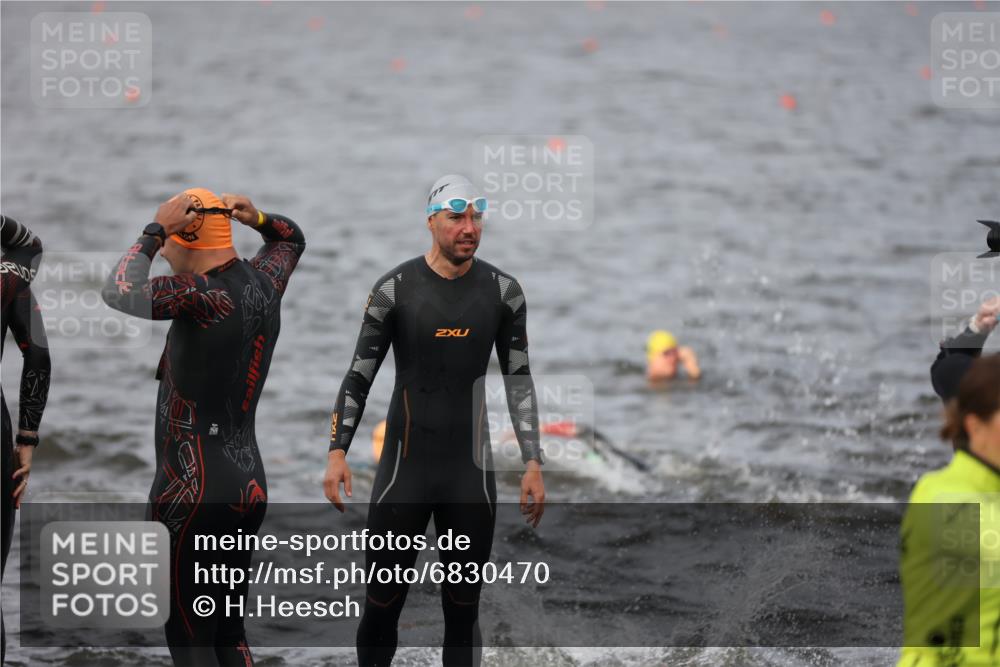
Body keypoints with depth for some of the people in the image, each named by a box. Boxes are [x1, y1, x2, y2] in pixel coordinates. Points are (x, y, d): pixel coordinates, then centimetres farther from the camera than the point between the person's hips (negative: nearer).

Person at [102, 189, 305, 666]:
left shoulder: (207, 296, -19)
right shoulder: (262, 283, 6)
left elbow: (118, 293, -29)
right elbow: (292, 239, 28)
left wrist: (156, 229, -18)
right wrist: (257, 218, 6)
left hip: (193, 492, -9)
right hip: (249, 485, 9)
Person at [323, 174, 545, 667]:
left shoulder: (502, 291, 1)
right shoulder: (395, 289, -5)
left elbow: (518, 380, 8)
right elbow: (359, 375, 0)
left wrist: (533, 464, 4)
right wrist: (338, 451, -9)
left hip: (472, 469, 2)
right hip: (404, 465, -2)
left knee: (463, 608, 5)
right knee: (383, 603, -1)